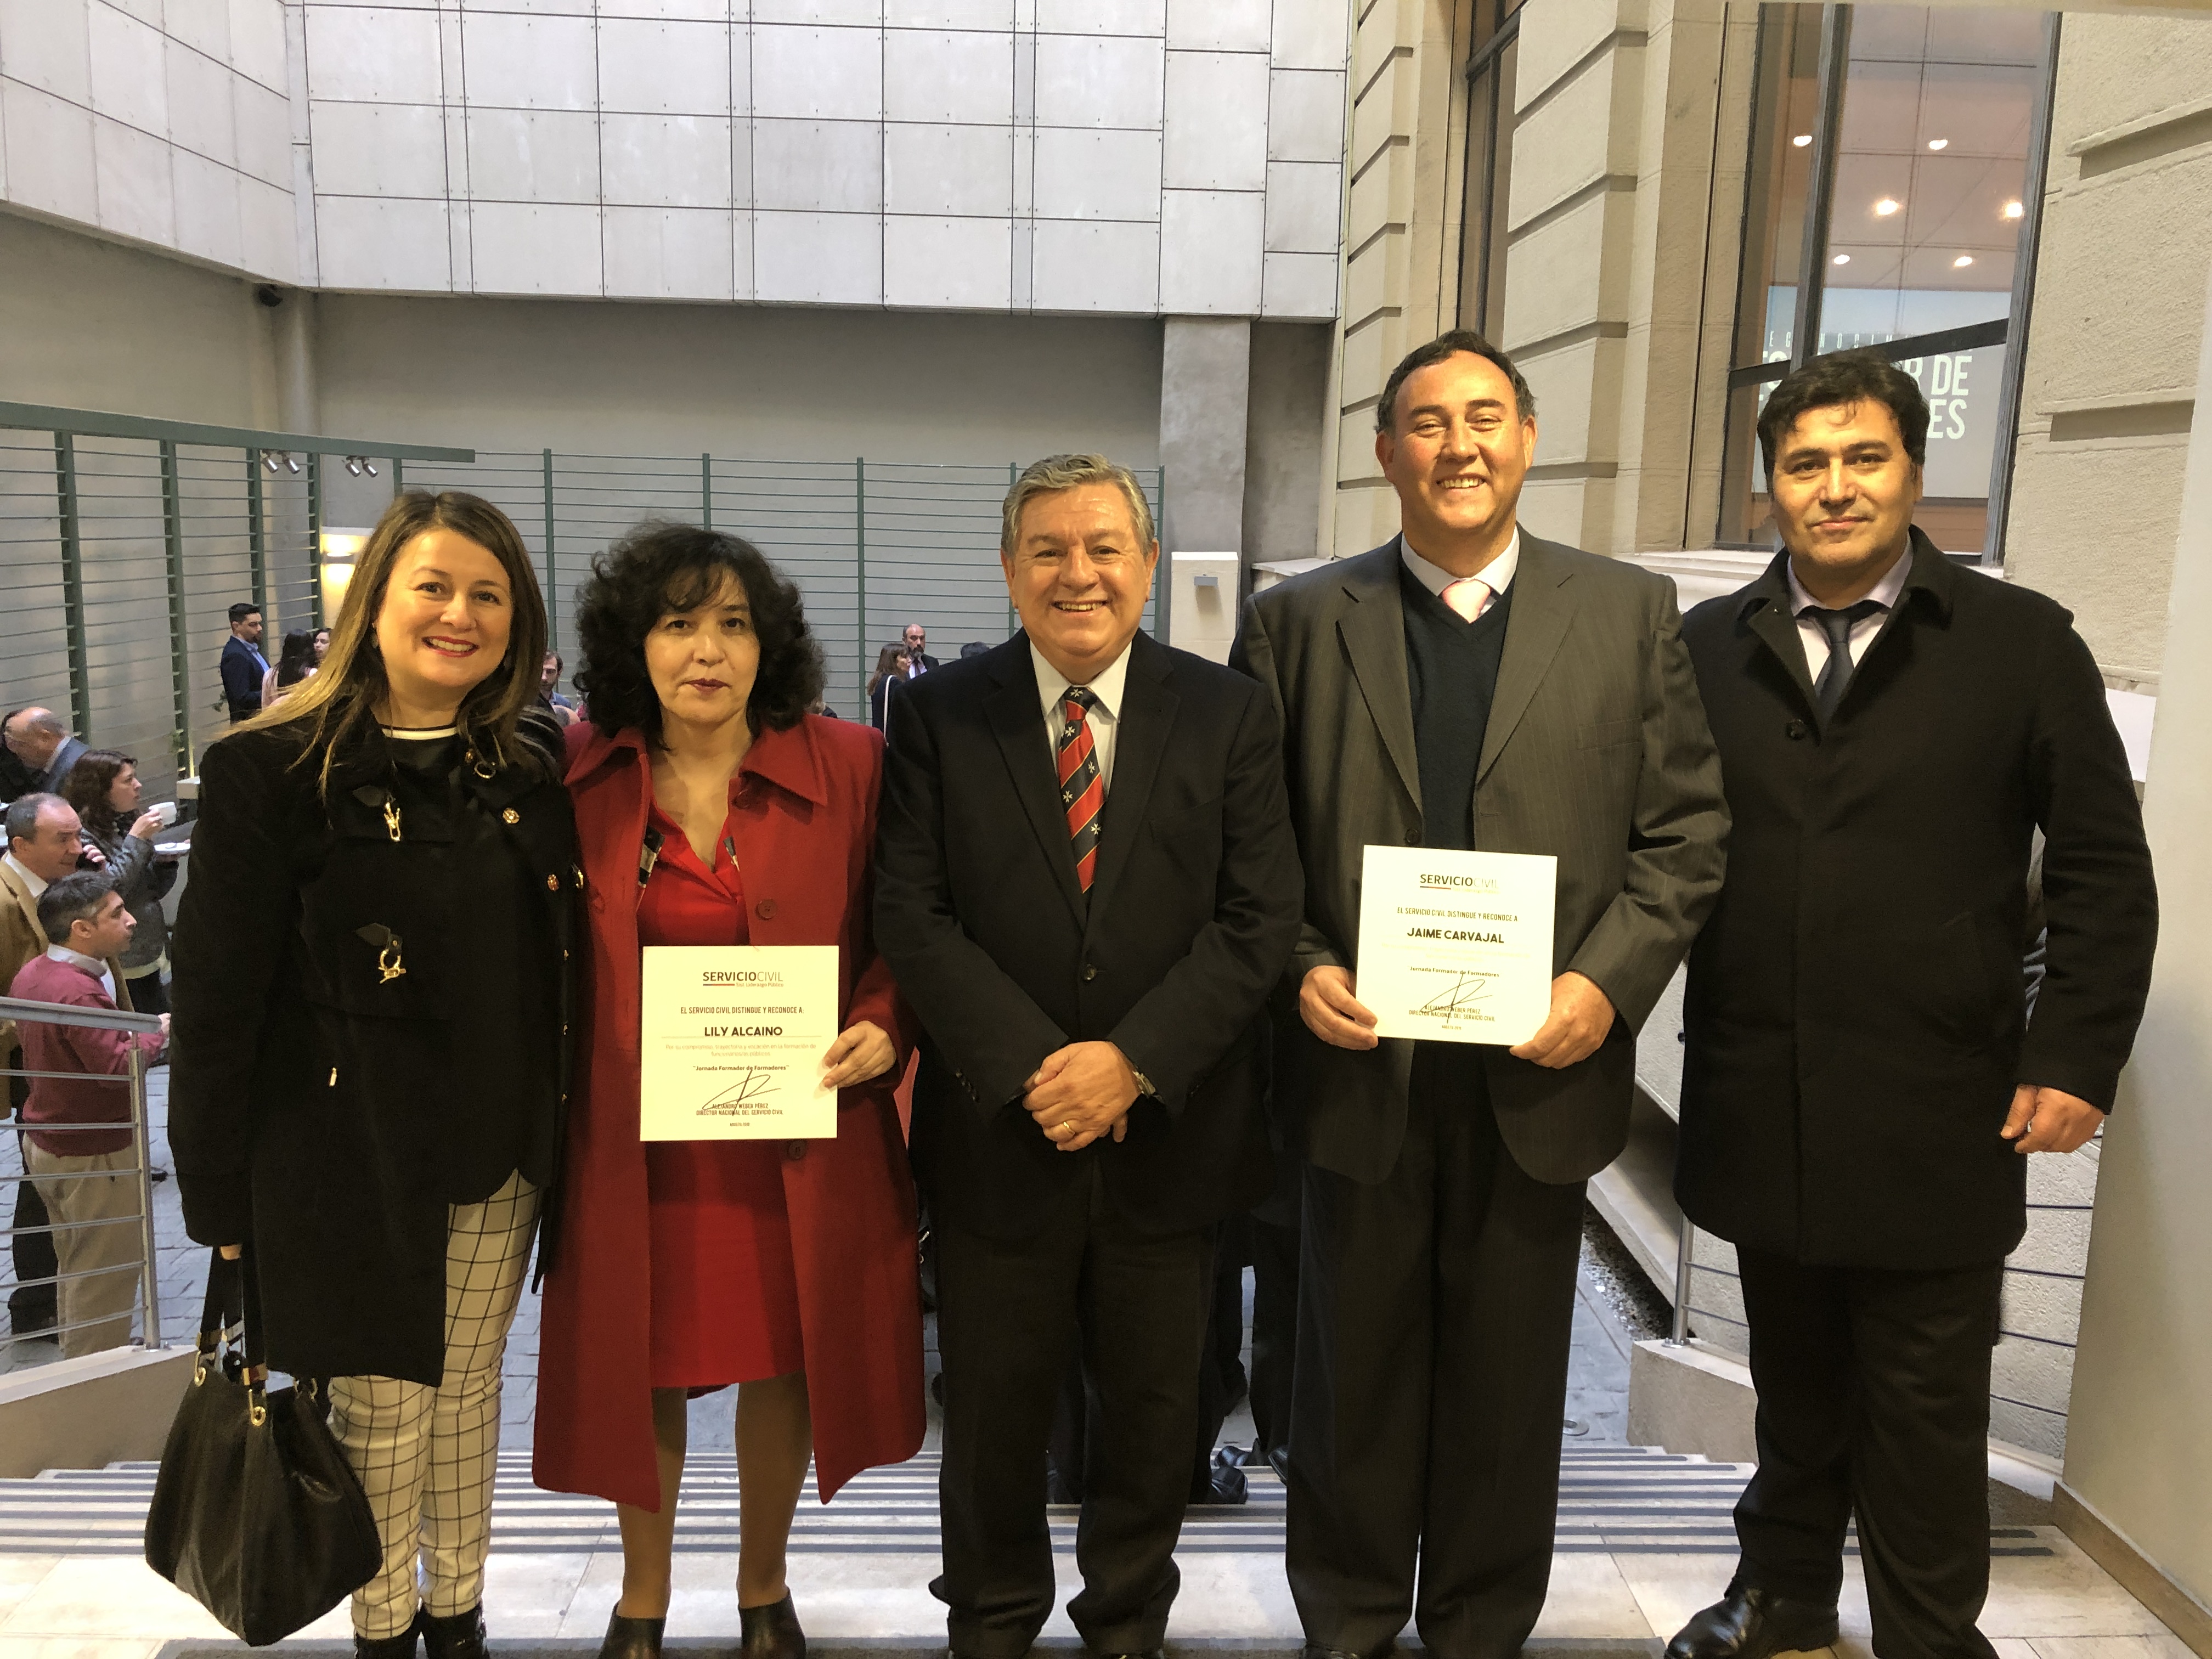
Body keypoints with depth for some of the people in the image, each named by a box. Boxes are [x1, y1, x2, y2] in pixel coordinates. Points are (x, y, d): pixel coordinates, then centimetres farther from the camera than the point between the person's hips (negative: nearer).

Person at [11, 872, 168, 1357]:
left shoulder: (31, 973, 2)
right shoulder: (79, 993, -29)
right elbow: (119, 1067, -33)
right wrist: (156, 1032, -15)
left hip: (46, 1145, 10)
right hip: (94, 1157, -10)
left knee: (75, 1270, 24)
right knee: (105, 1280, 4)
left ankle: (77, 1366, 38)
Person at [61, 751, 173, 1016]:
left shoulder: (128, 823, 9)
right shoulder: (83, 833, -12)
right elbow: (108, 893, -23)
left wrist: (165, 862, -5)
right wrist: (136, 840, -20)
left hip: (149, 953, 7)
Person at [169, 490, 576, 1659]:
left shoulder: (532, 766, 2)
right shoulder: (270, 772, -11)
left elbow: (559, 959, 7)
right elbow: (216, 996, -9)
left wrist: (561, 1132, 3)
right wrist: (218, 1193, -7)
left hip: (502, 1156, 4)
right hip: (353, 1158, -4)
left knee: (468, 1396, 17)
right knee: (380, 1416, 10)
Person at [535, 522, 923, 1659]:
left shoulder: (848, 766, -4)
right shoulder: (578, 779, -2)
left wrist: (882, 1030, -14)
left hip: (800, 1132, 0)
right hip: (635, 1135, 1)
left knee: (783, 1360, 13)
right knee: (641, 1368, 14)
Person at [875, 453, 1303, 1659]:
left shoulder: (1228, 713, -1)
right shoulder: (938, 714, -2)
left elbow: (1257, 919, -6)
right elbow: (912, 916, -8)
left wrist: (1133, 1059, -17)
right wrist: (1031, 1066, -17)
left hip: (1170, 1134, 1)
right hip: (997, 1135, 0)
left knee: (1152, 1412, 17)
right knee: (993, 1414, 16)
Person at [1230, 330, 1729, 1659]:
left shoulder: (1632, 614, 3)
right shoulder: (1298, 621, 2)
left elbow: (1686, 829, 1)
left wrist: (1609, 982, -11)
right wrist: (1299, 969, -12)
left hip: (1543, 1068, 1)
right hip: (1362, 1064, 0)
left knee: (1510, 1389, 15)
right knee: (1356, 1378, 15)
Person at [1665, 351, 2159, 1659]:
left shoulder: (2022, 643, -1)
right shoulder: (1710, 647, 4)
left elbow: (2106, 872, -1)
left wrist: (2078, 1058, -6)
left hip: (1937, 1119, -2)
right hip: (1761, 1106, 2)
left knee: (1926, 1417, 10)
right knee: (1795, 1390, 19)